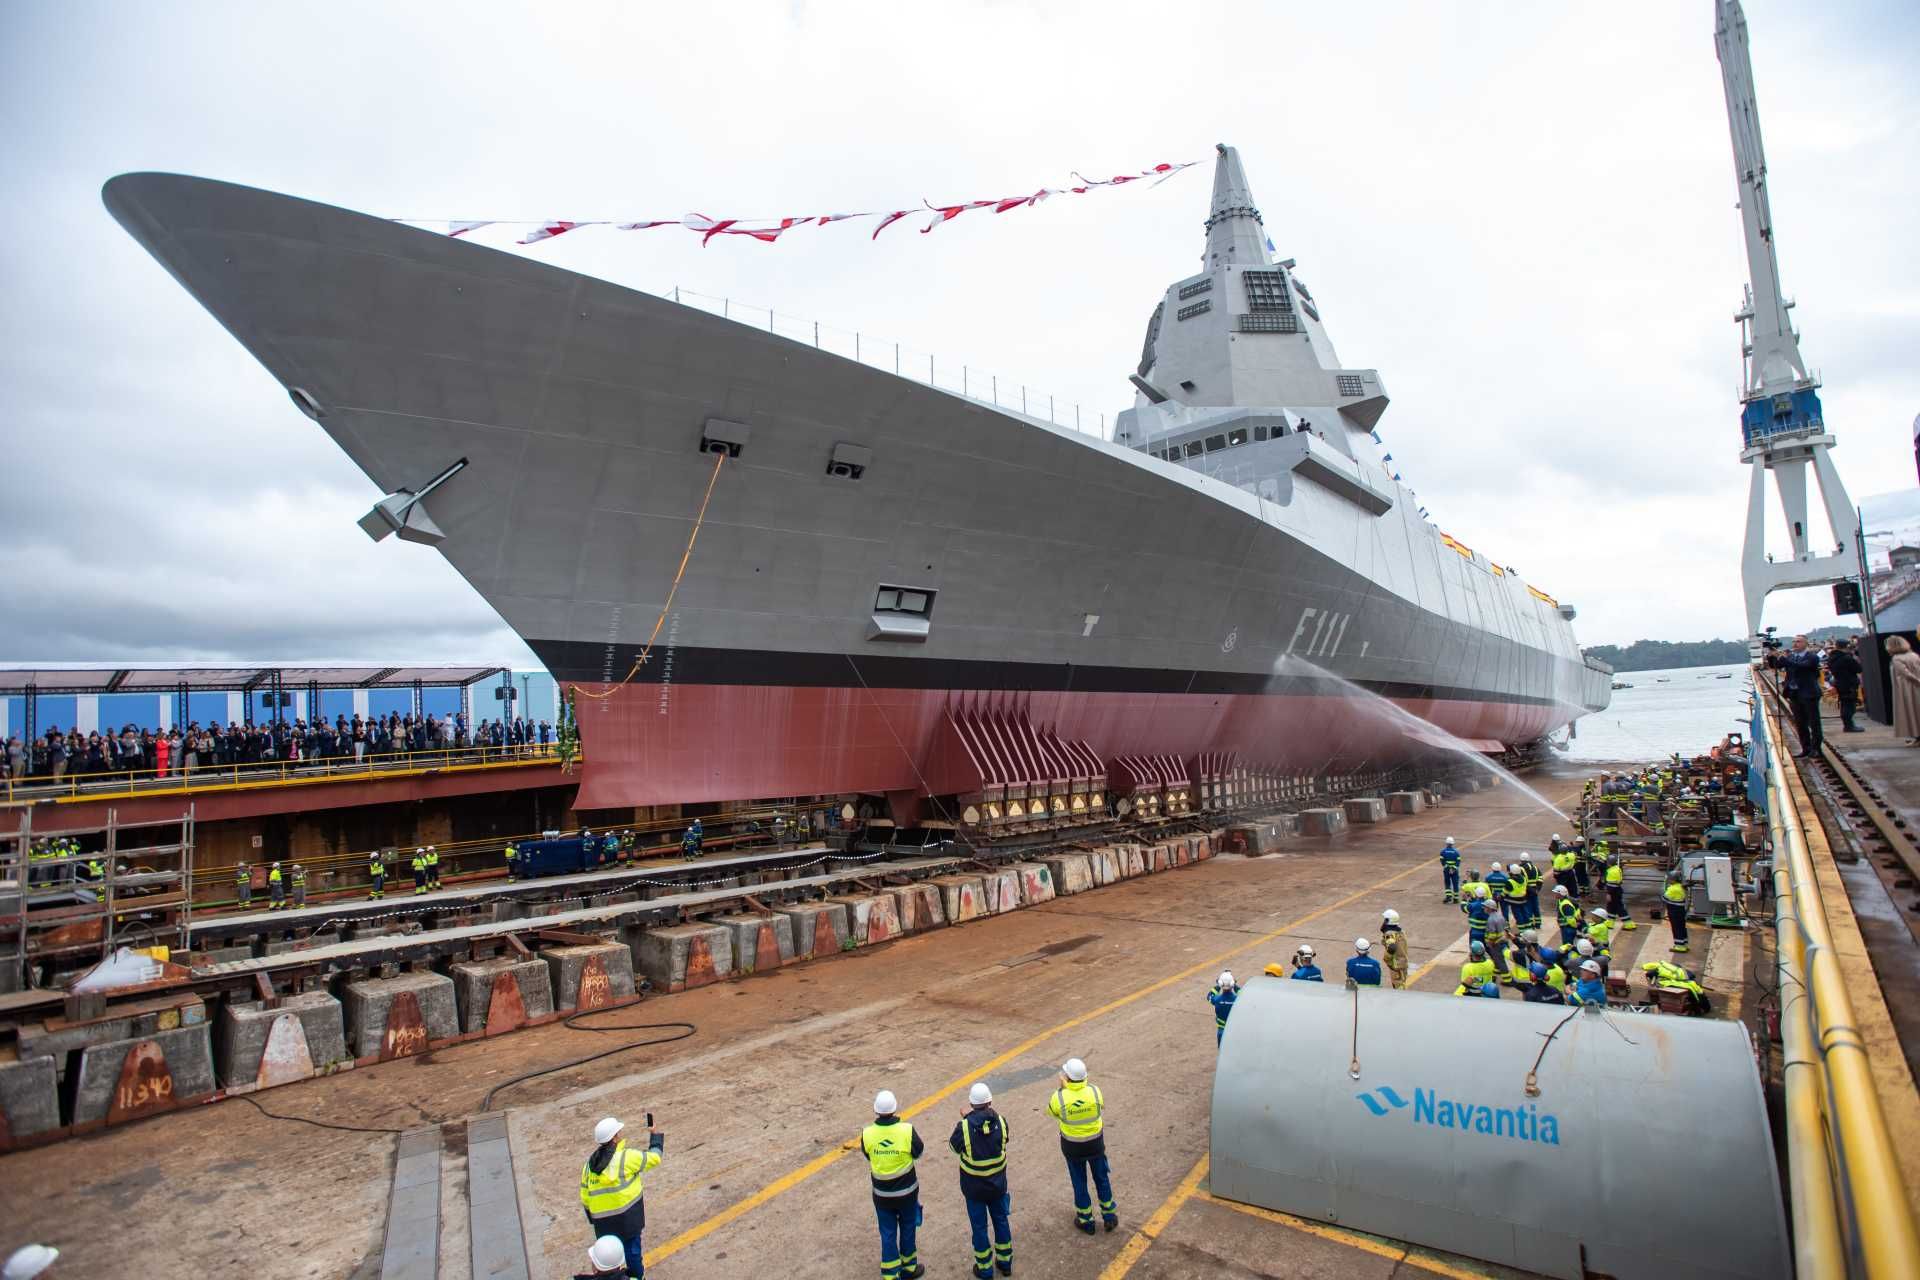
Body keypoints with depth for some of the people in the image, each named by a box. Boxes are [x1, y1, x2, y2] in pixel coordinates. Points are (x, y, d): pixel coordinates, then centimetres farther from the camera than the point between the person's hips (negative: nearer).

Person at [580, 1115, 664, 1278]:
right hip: (627, 1216, -6)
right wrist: (655, 1135, 14)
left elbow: (585, 1197, 13)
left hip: (602, 1220, 6)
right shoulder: (626, 1157, -11)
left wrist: (593, 1219, 24)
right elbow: (654, 1157, -2)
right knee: (632, 1249, 8)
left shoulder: (590, 1163, 8)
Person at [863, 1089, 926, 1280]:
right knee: (907, 1228, 23)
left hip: (881, 1194, 0)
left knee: (887, 1233, 18)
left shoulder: (867, 1134, -21)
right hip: (907, 1192, 0)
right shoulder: (907, 1131, -26)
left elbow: (867, 1155, 0)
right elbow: (918, 1152, -6)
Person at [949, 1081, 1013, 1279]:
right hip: (998, 1184, 3)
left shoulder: (964, 1126, -25)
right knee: (1001, 1220, 23)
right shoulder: (1000, 1121, -18)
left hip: (974, 1187, -2)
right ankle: (1005, 1262, 38)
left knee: (979, 1226, 16)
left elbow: (955, 1147, -6)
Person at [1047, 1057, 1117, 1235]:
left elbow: (1051, 1111, -3)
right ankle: (1109, 1217, 37)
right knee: (1101, 1178, 23)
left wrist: (1062, 1088, -5)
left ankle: (1086, 1221, 33)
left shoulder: (1060, 1096, -25)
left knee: (1079, 1182, 19)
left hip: (1072, 1146, -1)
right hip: (1095, 1143, 1)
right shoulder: (1095, 1091, -23)